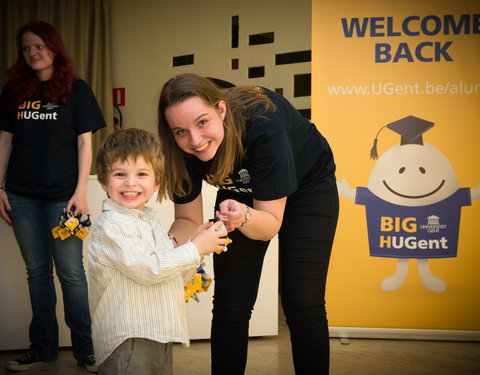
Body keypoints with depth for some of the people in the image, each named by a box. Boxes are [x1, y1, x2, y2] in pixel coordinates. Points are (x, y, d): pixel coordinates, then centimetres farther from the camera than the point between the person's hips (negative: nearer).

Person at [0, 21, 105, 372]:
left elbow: (85, 143, -3)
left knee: (71, 273, 0)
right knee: (37, 273, 11)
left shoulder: (77, 90, 1)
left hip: (61, 196, -3)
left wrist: (81, 191, -10)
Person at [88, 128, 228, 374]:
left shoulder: (150, 221, 17)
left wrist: (196, 242, 6)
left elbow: (175, 276, 21)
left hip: (159, 334, 9)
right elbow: (148, 270, -21)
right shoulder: (111, 225, -14)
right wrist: (196, 248, -12)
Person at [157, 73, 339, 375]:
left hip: (307, 186, -3)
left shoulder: (263, 125, -39)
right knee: (230, 306, -3)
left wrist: (244, 215, -51)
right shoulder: (184, 149, -27)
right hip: (241, 193, 3)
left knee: (303, 305, -10)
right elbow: (188, 220, -14)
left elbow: (271, 224, -31)